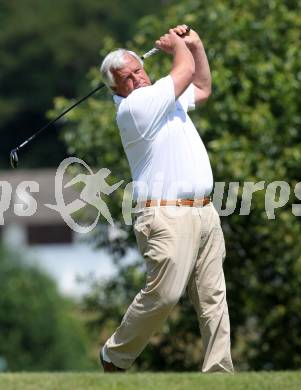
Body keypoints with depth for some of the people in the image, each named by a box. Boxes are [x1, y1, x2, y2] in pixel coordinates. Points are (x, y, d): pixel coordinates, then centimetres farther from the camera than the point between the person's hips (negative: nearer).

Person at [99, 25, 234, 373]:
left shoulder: (165, 98, 19)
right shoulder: (133, 107, -10)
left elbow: (202, 89, 38)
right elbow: (186, 70, -8)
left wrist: (195, 44, 28)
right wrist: (176, 44, 12)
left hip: (205, 212, 8)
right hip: (167, 217, -8)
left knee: (213, 296, 1)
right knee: (164, 293, -15)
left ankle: (219, 373, 1)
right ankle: (115, 356, 5)